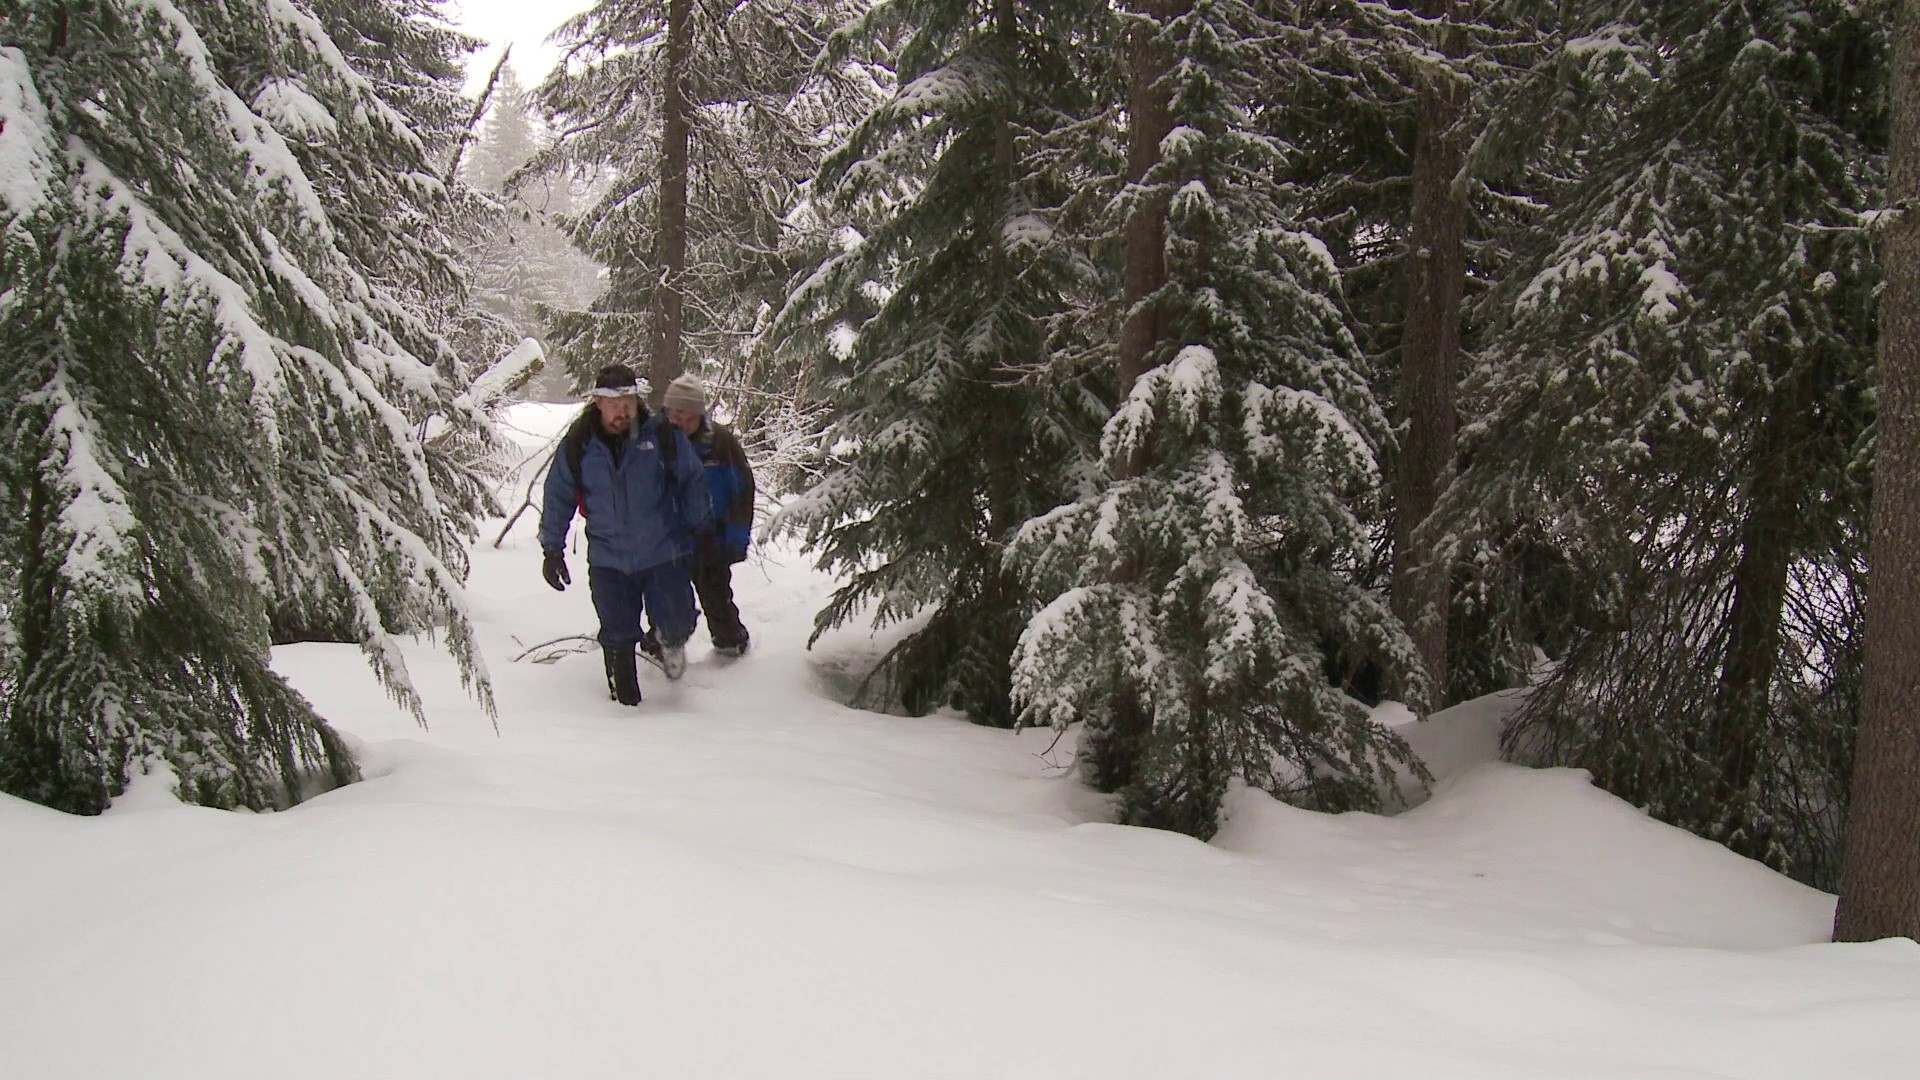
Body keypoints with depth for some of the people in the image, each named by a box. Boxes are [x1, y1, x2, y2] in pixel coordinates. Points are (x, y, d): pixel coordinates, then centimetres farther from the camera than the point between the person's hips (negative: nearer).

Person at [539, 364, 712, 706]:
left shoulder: (663, 437, -7)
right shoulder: (577, 446, -5)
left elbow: (693, 482, 5)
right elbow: (557, 498, 6)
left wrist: (702, 530, 8)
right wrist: (552, 549, 6)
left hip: (664, 554, -1)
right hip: (608, 560, 1)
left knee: (677, 623, -1)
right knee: (617, 635, 6)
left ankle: (672, 641, 37)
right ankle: (624, 697, 25)